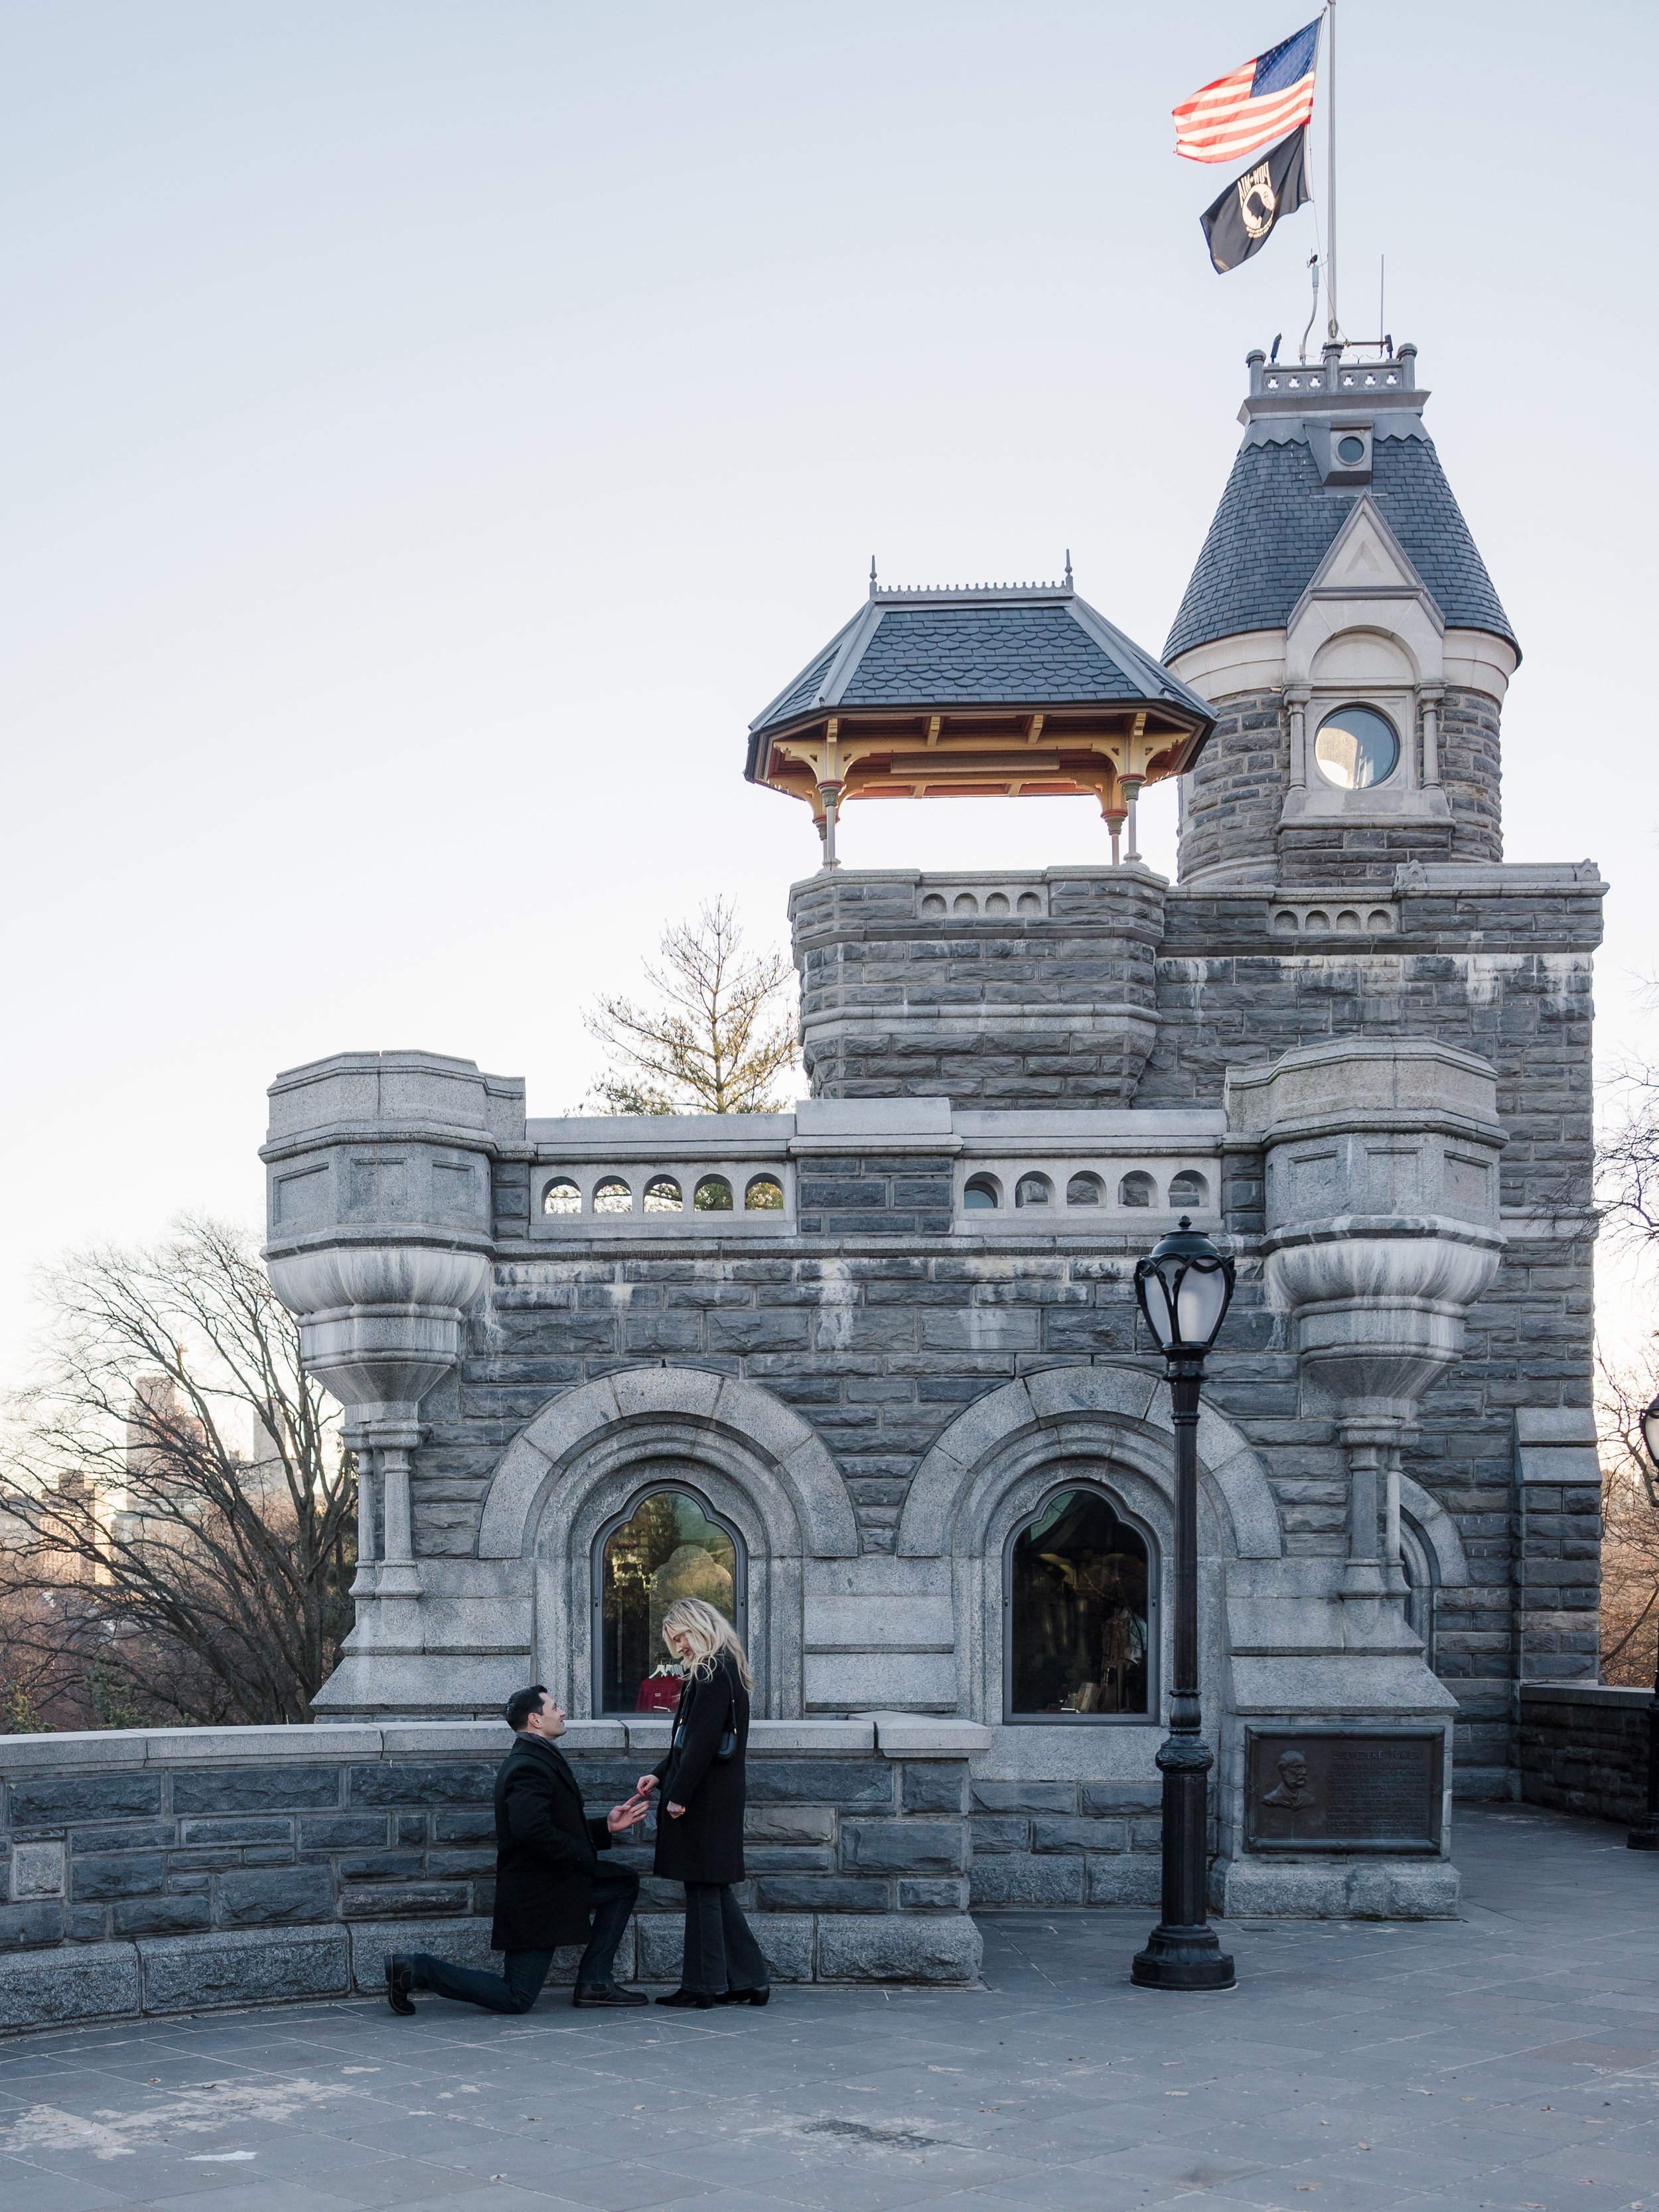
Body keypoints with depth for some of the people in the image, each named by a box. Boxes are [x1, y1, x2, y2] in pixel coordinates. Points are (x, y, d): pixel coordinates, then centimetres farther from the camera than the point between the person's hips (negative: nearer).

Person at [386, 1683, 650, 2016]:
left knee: (626, 1882, 13)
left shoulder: (542, 1760, 15)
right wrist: (584, 1858, -21)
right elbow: (532, 1830, -34)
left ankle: (594, 1982, 11)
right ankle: (418, 1969, -1)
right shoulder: (529, 1767, -19)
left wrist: (607, 1827, 8)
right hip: (534, 1897, -10)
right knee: (517, 1999, -5)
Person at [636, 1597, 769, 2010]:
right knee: (713, 1889, 13)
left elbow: (702, 1739, -21)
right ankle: (748, 1981, 15)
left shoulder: (712, 1672, -15)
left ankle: (703, 1985, 5)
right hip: (721, 1794, 10)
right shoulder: (725, 1669, 16)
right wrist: (661, 1774, 13)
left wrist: (678, 1794, -18)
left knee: (702, 1887, -2)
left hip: (706, 1798, -10)